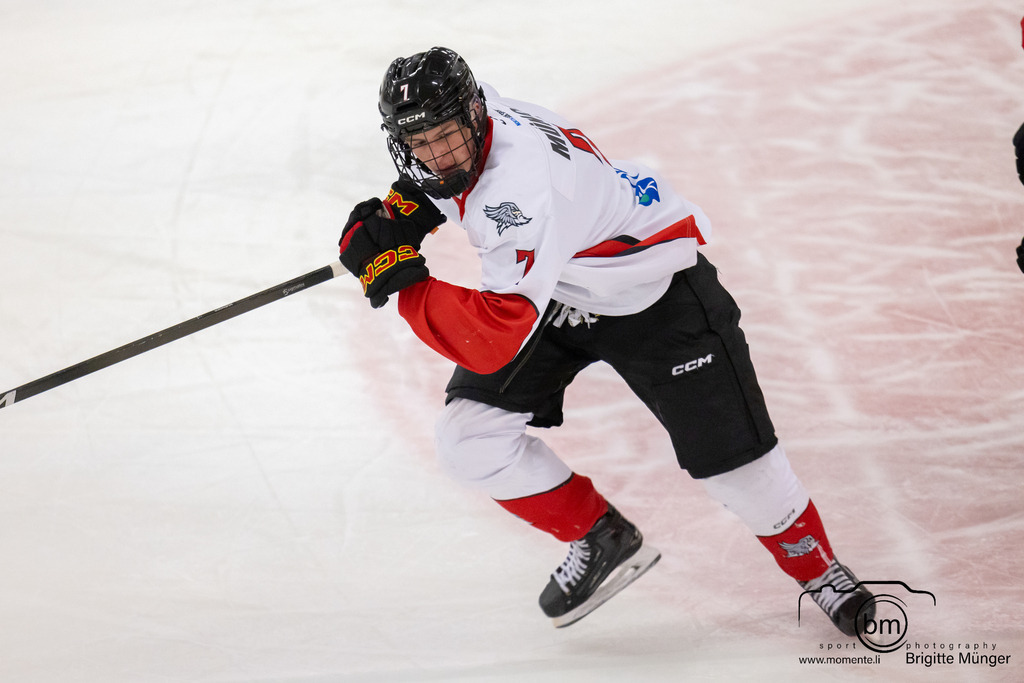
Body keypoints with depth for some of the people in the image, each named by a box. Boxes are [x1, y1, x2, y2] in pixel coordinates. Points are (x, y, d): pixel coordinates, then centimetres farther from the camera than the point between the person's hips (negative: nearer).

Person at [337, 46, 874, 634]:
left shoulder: (521, 190, -42)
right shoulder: (474, 120, -17)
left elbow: (492, 340, -47)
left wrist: (403, 280, -39)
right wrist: (407, 207, -5)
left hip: (652, 291, -8)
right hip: (555, 290, 8)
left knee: (730, 455, -5)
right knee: (470, 440, -9)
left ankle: (818, 569, 24)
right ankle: (604, 540, 12)